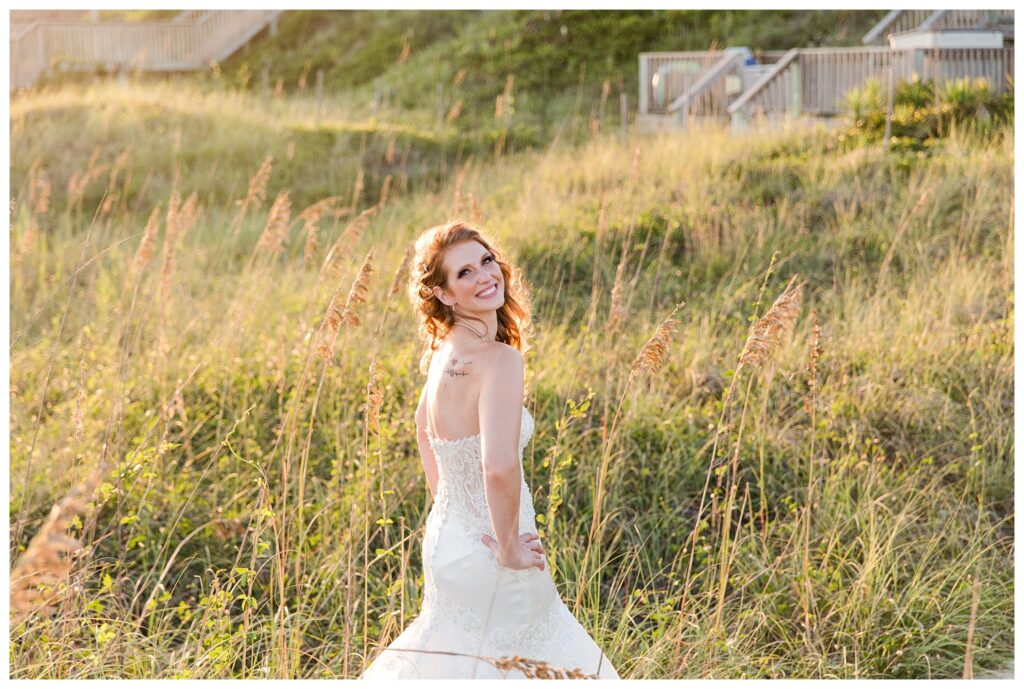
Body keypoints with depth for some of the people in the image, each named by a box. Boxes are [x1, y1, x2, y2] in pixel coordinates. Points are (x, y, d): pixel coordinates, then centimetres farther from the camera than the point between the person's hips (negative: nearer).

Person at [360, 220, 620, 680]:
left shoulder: (445, 352, 4)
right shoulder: (499, 359, -22)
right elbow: (499, 467, -35)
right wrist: (509, 548, -21)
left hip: (447, 537, 8)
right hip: (488, 563, -8)